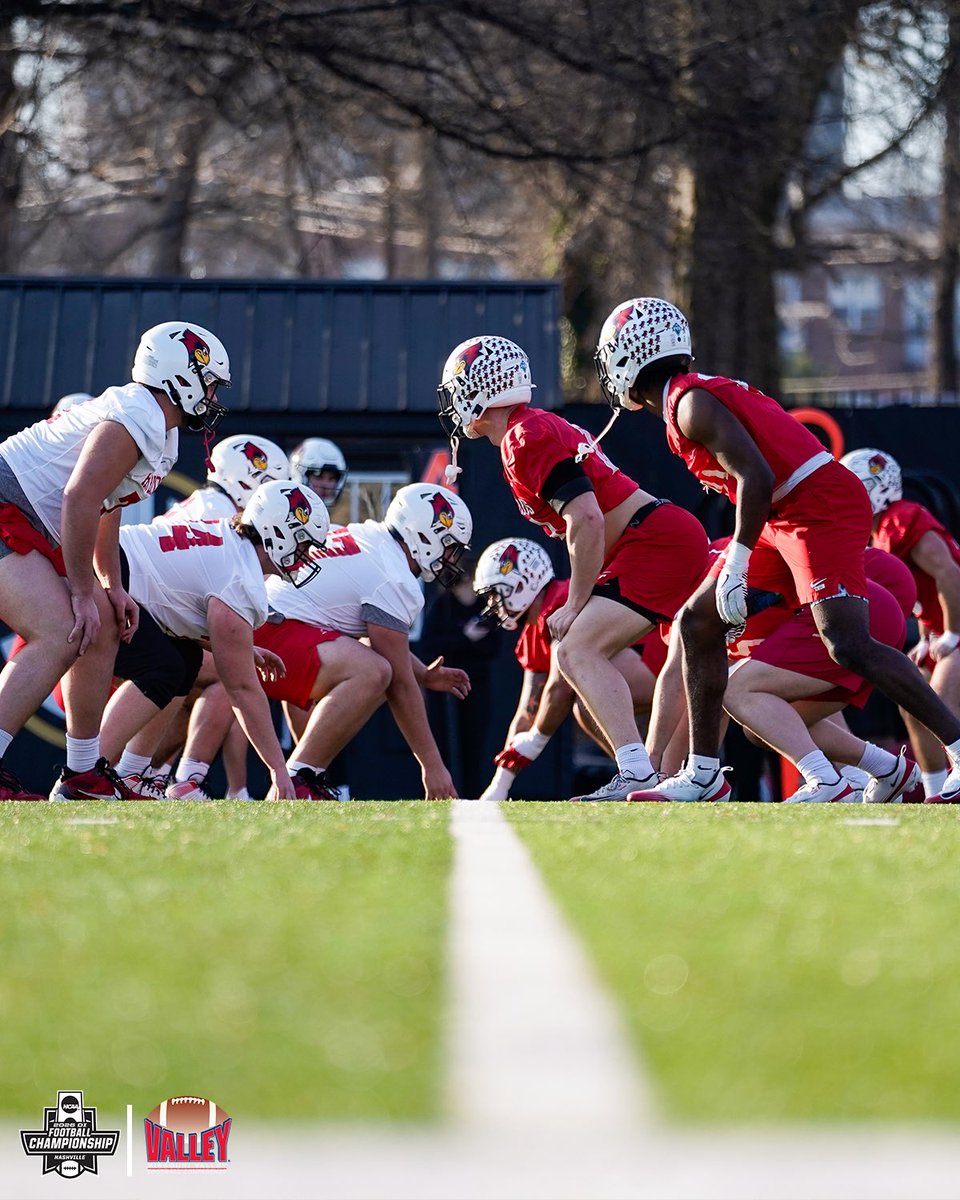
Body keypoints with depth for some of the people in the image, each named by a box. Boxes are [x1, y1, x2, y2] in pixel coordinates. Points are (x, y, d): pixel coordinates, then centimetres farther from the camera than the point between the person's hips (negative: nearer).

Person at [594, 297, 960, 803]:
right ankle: (703, 772, 14)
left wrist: (737, 564, -20)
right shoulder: (692, 396, 18)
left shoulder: (691, 405, -12)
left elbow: (756, 476, -22)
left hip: (821, 508, -11)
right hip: (787, 516, 11)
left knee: (849, 646, -20)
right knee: (698, 623, 11)